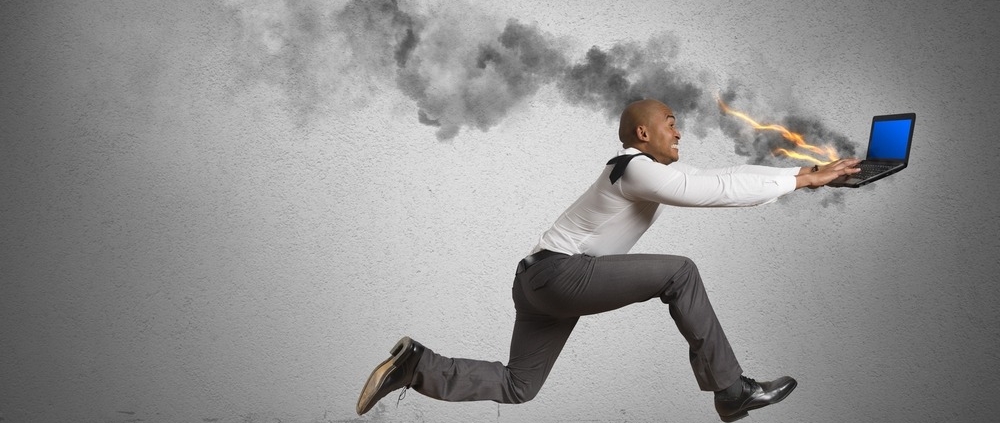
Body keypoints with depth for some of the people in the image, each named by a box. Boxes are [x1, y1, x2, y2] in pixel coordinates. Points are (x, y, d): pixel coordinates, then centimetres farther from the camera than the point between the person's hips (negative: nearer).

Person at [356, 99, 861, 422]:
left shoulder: (655, 168, 18)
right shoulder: (637, 168, -13)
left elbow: (725, 176, 15)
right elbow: (721, 192, -18)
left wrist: (801, 172, 13)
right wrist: (800, 180, -10)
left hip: (540, 280, 10)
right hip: (559, 272, -10)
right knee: (679, 272, -12)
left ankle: (414, 365, 9)